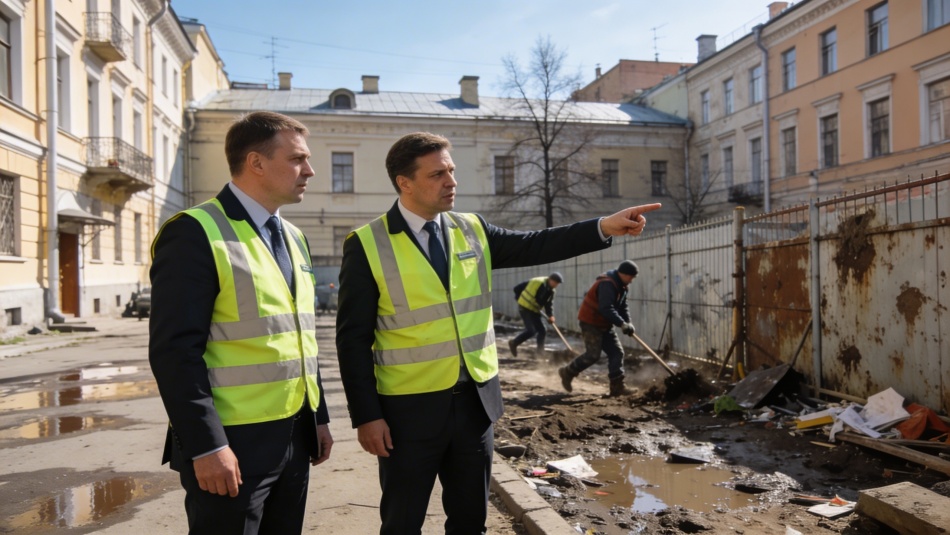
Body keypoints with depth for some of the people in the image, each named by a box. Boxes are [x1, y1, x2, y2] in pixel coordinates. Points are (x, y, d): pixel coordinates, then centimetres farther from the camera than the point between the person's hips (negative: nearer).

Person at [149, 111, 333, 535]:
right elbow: (175, 349, -17)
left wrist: (318, 418, 15)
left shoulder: (293, 237, 12)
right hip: (234, 442, -7)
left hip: (294, 436, 8)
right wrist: (206, 445, -19)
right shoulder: (196, 233, -12)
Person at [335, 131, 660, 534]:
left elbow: (534, 246, -2)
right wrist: (366, 415, -13)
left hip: (476, 399, 4)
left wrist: (604, 227, -13)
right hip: (410, 407, -4)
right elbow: (353, 338, -10)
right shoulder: (368, 245, -10)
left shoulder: (472, 231, 4)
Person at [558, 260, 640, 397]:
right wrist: (622, 324, -35)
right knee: (593, 355, -12)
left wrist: (628, 323, -5)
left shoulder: (620, 286, 10)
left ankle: (617, 387, 5)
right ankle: (567, 372, 7)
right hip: (591, 323, -10)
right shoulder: (607, 284, -24)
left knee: (616, 352, 3)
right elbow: (606, 308, -33)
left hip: (604, 325, 10)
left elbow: (623, 307, 12)